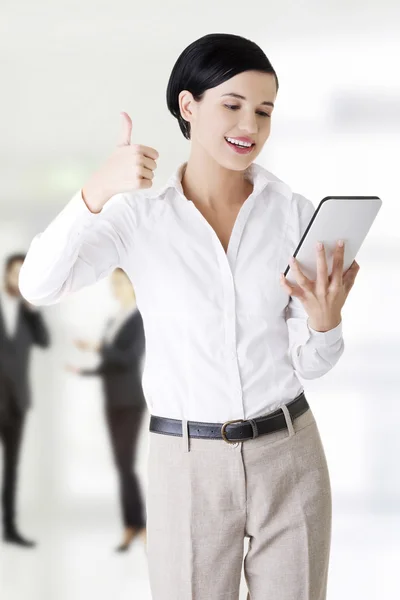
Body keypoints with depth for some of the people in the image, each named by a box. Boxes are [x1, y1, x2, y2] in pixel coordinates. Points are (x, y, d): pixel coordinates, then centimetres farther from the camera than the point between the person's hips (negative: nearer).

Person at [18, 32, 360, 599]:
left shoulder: (294, 214, 1)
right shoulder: (140, 213, -4)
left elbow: (310, 363, 2)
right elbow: (39, 284, -20)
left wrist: (326, 319, -21)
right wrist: (95, 193, -34)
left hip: (290, 457, 2)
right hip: (188, 465, -1)